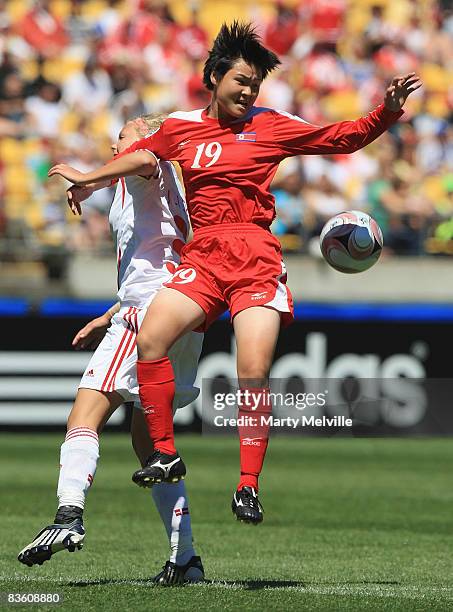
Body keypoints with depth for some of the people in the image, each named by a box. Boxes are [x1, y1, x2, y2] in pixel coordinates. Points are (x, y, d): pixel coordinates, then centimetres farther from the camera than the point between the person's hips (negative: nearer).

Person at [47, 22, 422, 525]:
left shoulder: (271, 126, 7)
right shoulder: (181, 127, 13)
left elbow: (344, 138, 12)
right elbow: (142, 156, 33)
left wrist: (388, 111, -2)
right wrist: (88, 178, 37)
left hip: (256, 257, -2)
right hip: (203, 256, 2)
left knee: (254, 373, -14)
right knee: (149, 338, -18)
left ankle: (248, 487, -6)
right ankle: (165, 452, -2)